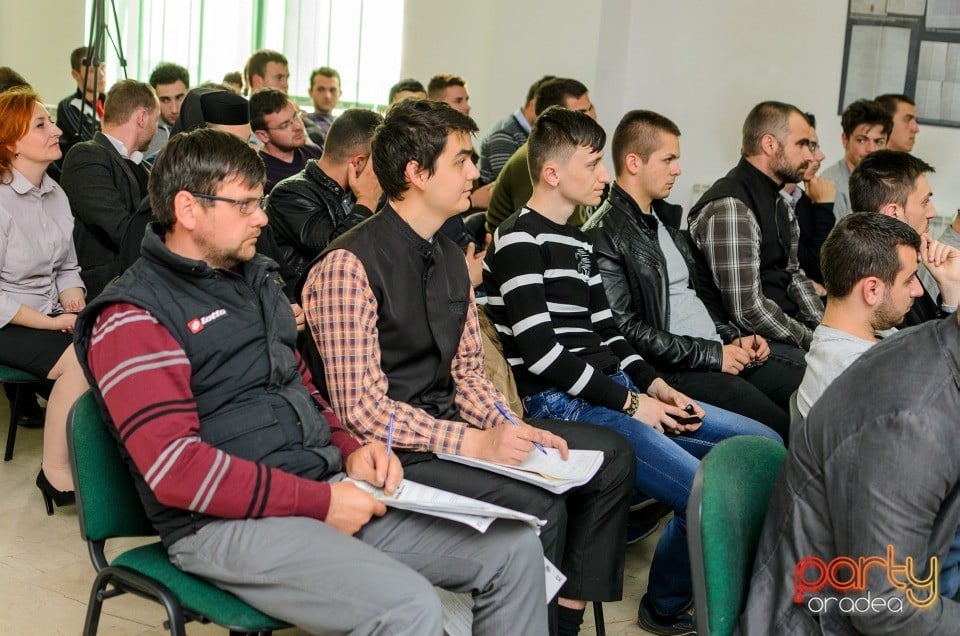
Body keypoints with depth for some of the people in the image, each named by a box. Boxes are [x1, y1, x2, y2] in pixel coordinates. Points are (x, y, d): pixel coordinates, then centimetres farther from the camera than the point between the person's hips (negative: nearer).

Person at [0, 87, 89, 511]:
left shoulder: (55, 195, 10)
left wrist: (75, 305, -5)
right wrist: (50, 322, -19)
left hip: (50, 314, 7)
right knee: (79, 359, -29)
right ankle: (56, 475, -19)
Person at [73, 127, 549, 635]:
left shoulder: (253, 278, 17)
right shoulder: (132, 319, -9)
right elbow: (175, 467, -19)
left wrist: (350, 448, 5)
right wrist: (320, 503, -19)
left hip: (326, 488, 9)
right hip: (227, 522, -8)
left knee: (514, 549, 0)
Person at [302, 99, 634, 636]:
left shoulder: (450, 257, 11)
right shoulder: (349, 265, -16)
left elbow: (467, 374, 14)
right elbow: (363, 409, -20)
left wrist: (512, 429, -7)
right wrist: (476, 443, -24)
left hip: (447, 419, 9)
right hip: (392, 448, -9)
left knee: (611, 456, 2)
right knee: (539, 507, -27)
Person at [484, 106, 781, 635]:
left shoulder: (578, 243, 21)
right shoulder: (518, 241, -9)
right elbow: (540, 350, -17)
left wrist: (653, 384, 1)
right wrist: (630, 402, -14)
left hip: (613, 391, 10)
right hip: (561, 403, -10)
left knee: (764, 446, 7)